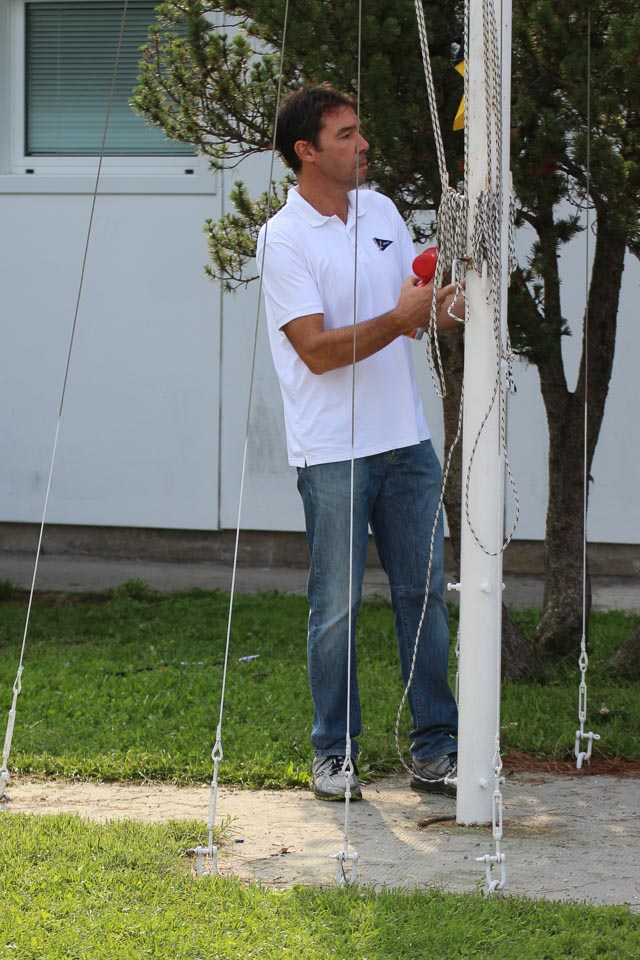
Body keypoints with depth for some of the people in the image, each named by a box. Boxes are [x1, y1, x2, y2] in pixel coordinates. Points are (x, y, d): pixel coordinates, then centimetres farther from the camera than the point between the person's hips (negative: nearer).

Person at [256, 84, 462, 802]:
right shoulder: (284, 239, -10)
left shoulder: (381, 212, 11)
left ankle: (435, 749, 13)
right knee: (336, 608, 0)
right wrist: (399, 319, -24)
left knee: (423, 595, 7)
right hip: (333, 453, -6)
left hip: (406, 443, 6)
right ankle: (334, 755, 11)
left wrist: (444, 306, -4)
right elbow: (317, 349, -16)